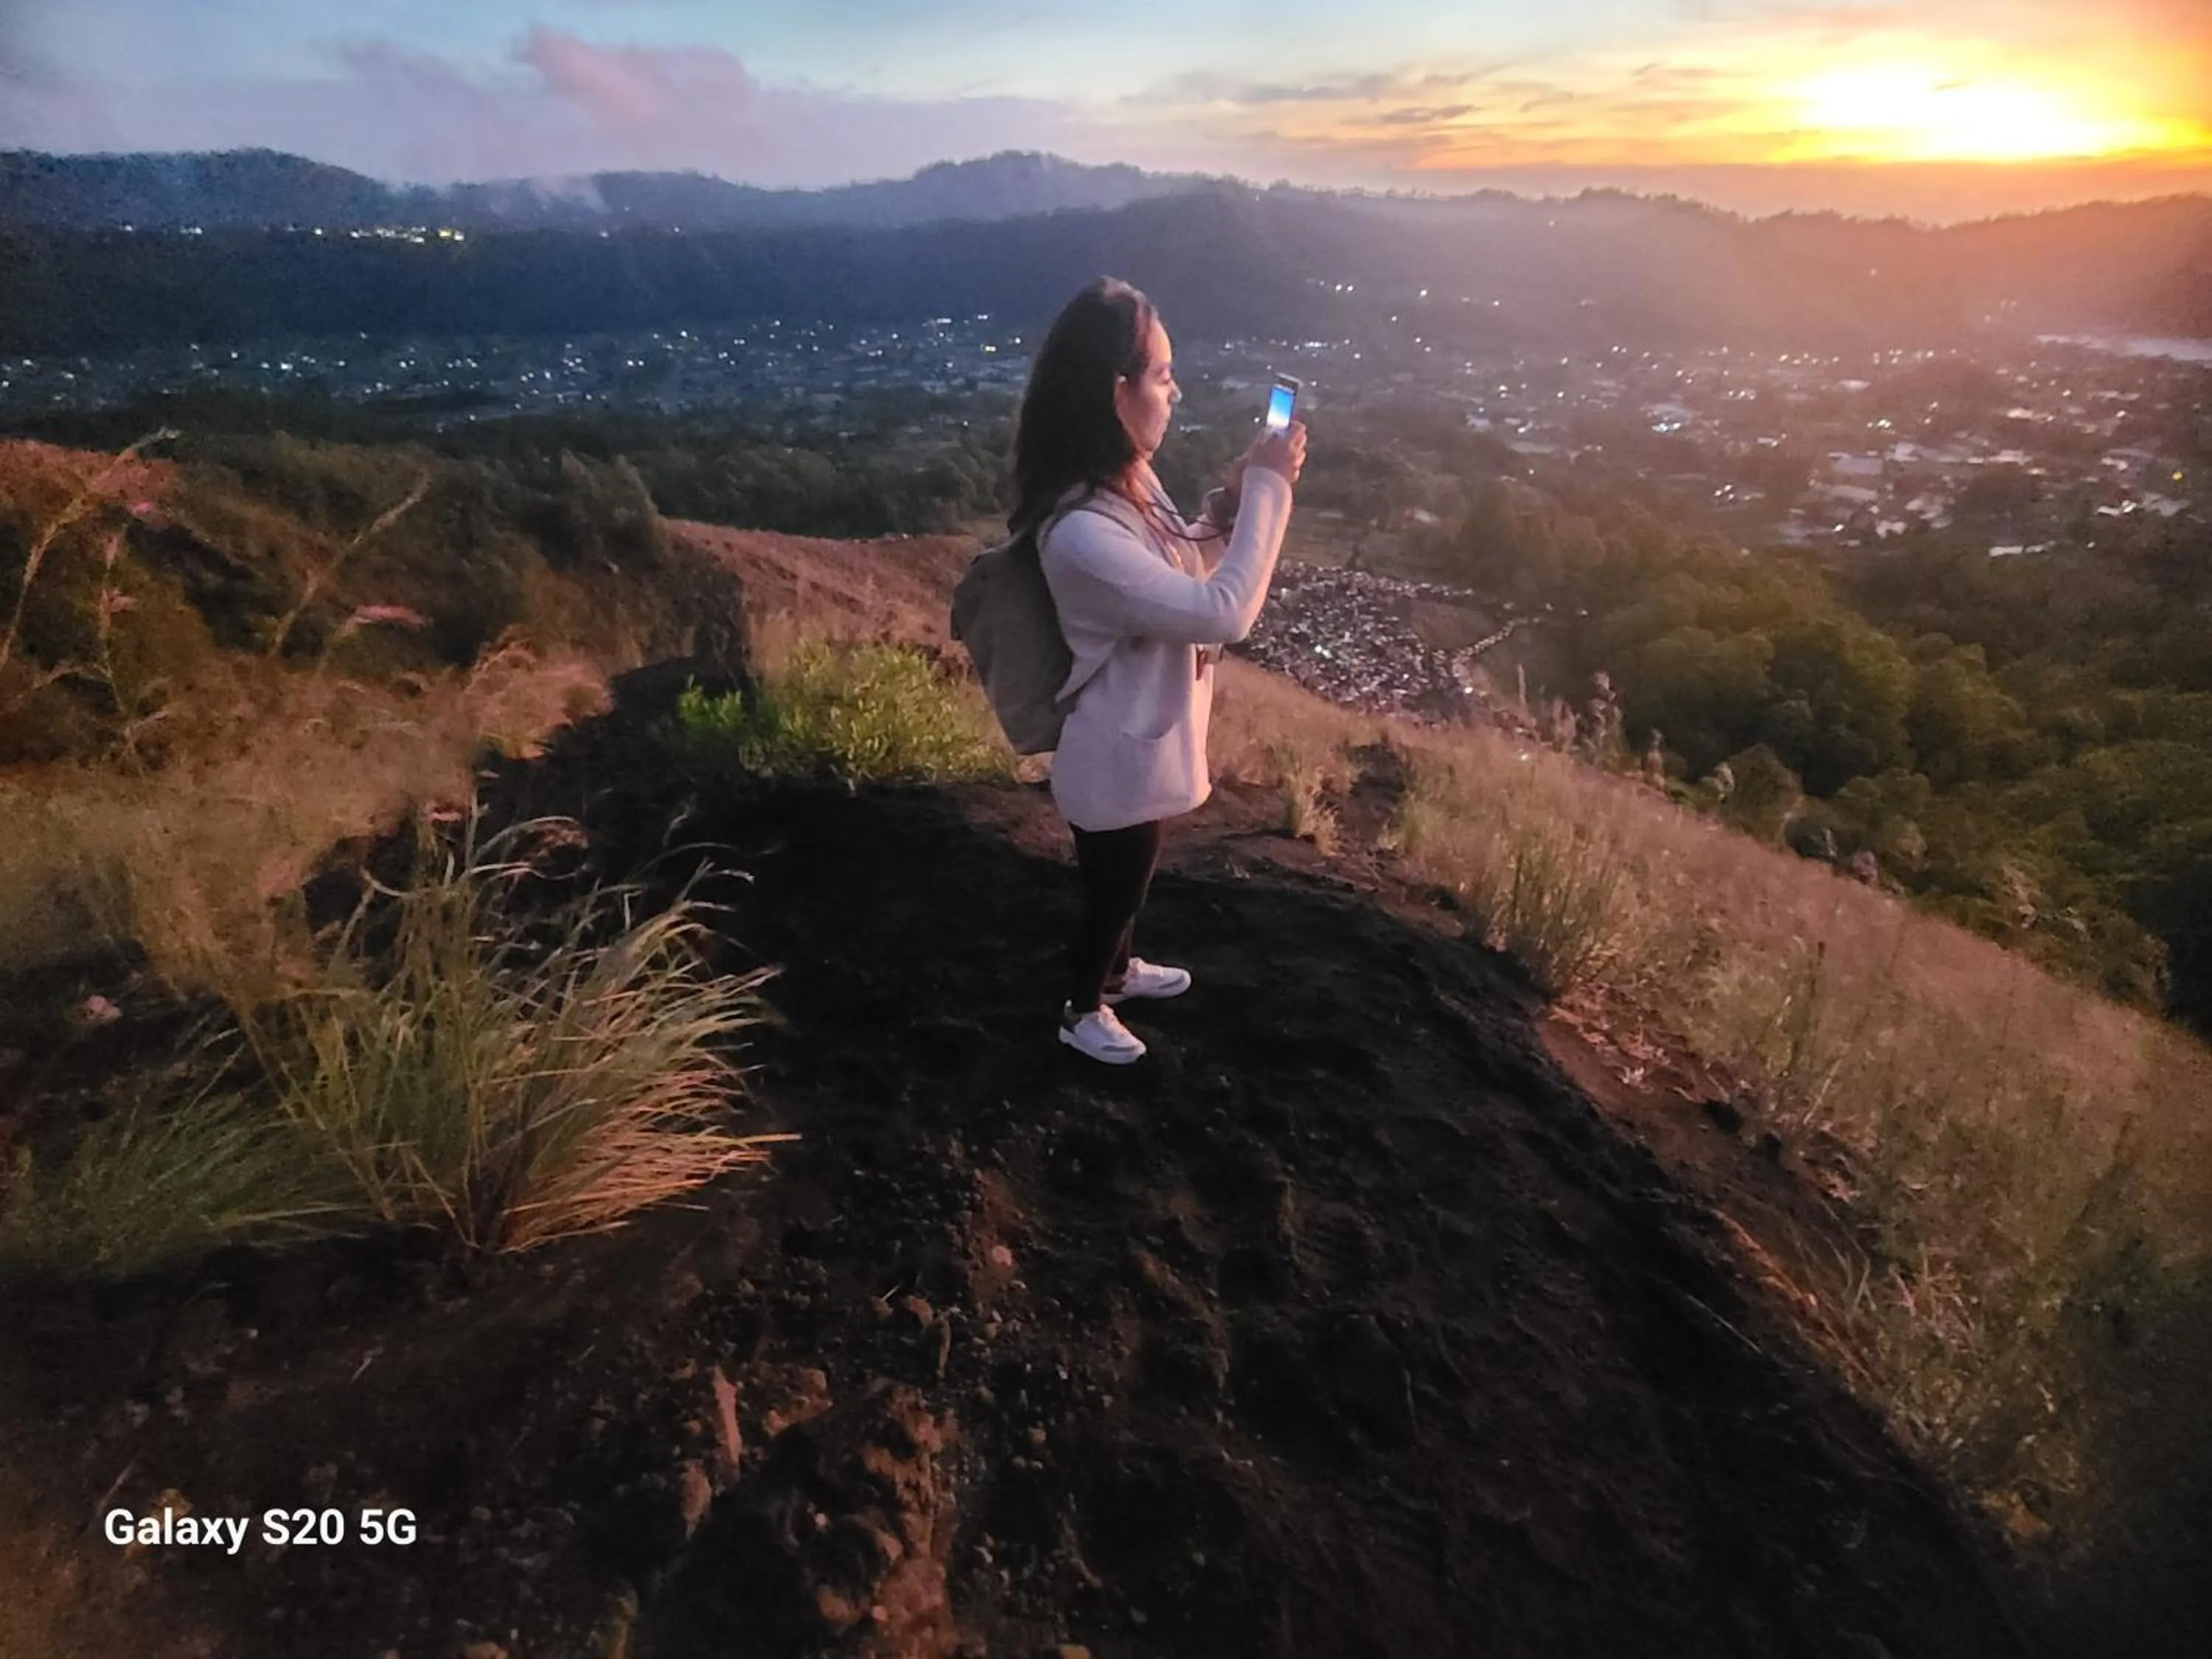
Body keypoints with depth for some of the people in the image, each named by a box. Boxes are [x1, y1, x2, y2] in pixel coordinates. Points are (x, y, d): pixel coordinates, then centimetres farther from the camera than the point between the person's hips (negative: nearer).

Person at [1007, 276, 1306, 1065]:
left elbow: (1183, 573, 11)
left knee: (1128, 885, 32)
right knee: (1109, 893, 17)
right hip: (1120, 759, -9)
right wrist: (1266, 489, -27)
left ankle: (1118, 968, 59)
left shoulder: (1128, 480, -4)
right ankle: (1083, 1011, 45)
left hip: (1145, 740, 9)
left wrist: (1228, 504, -7)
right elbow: (1223, 613, -35)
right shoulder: (1081, 530, -35)